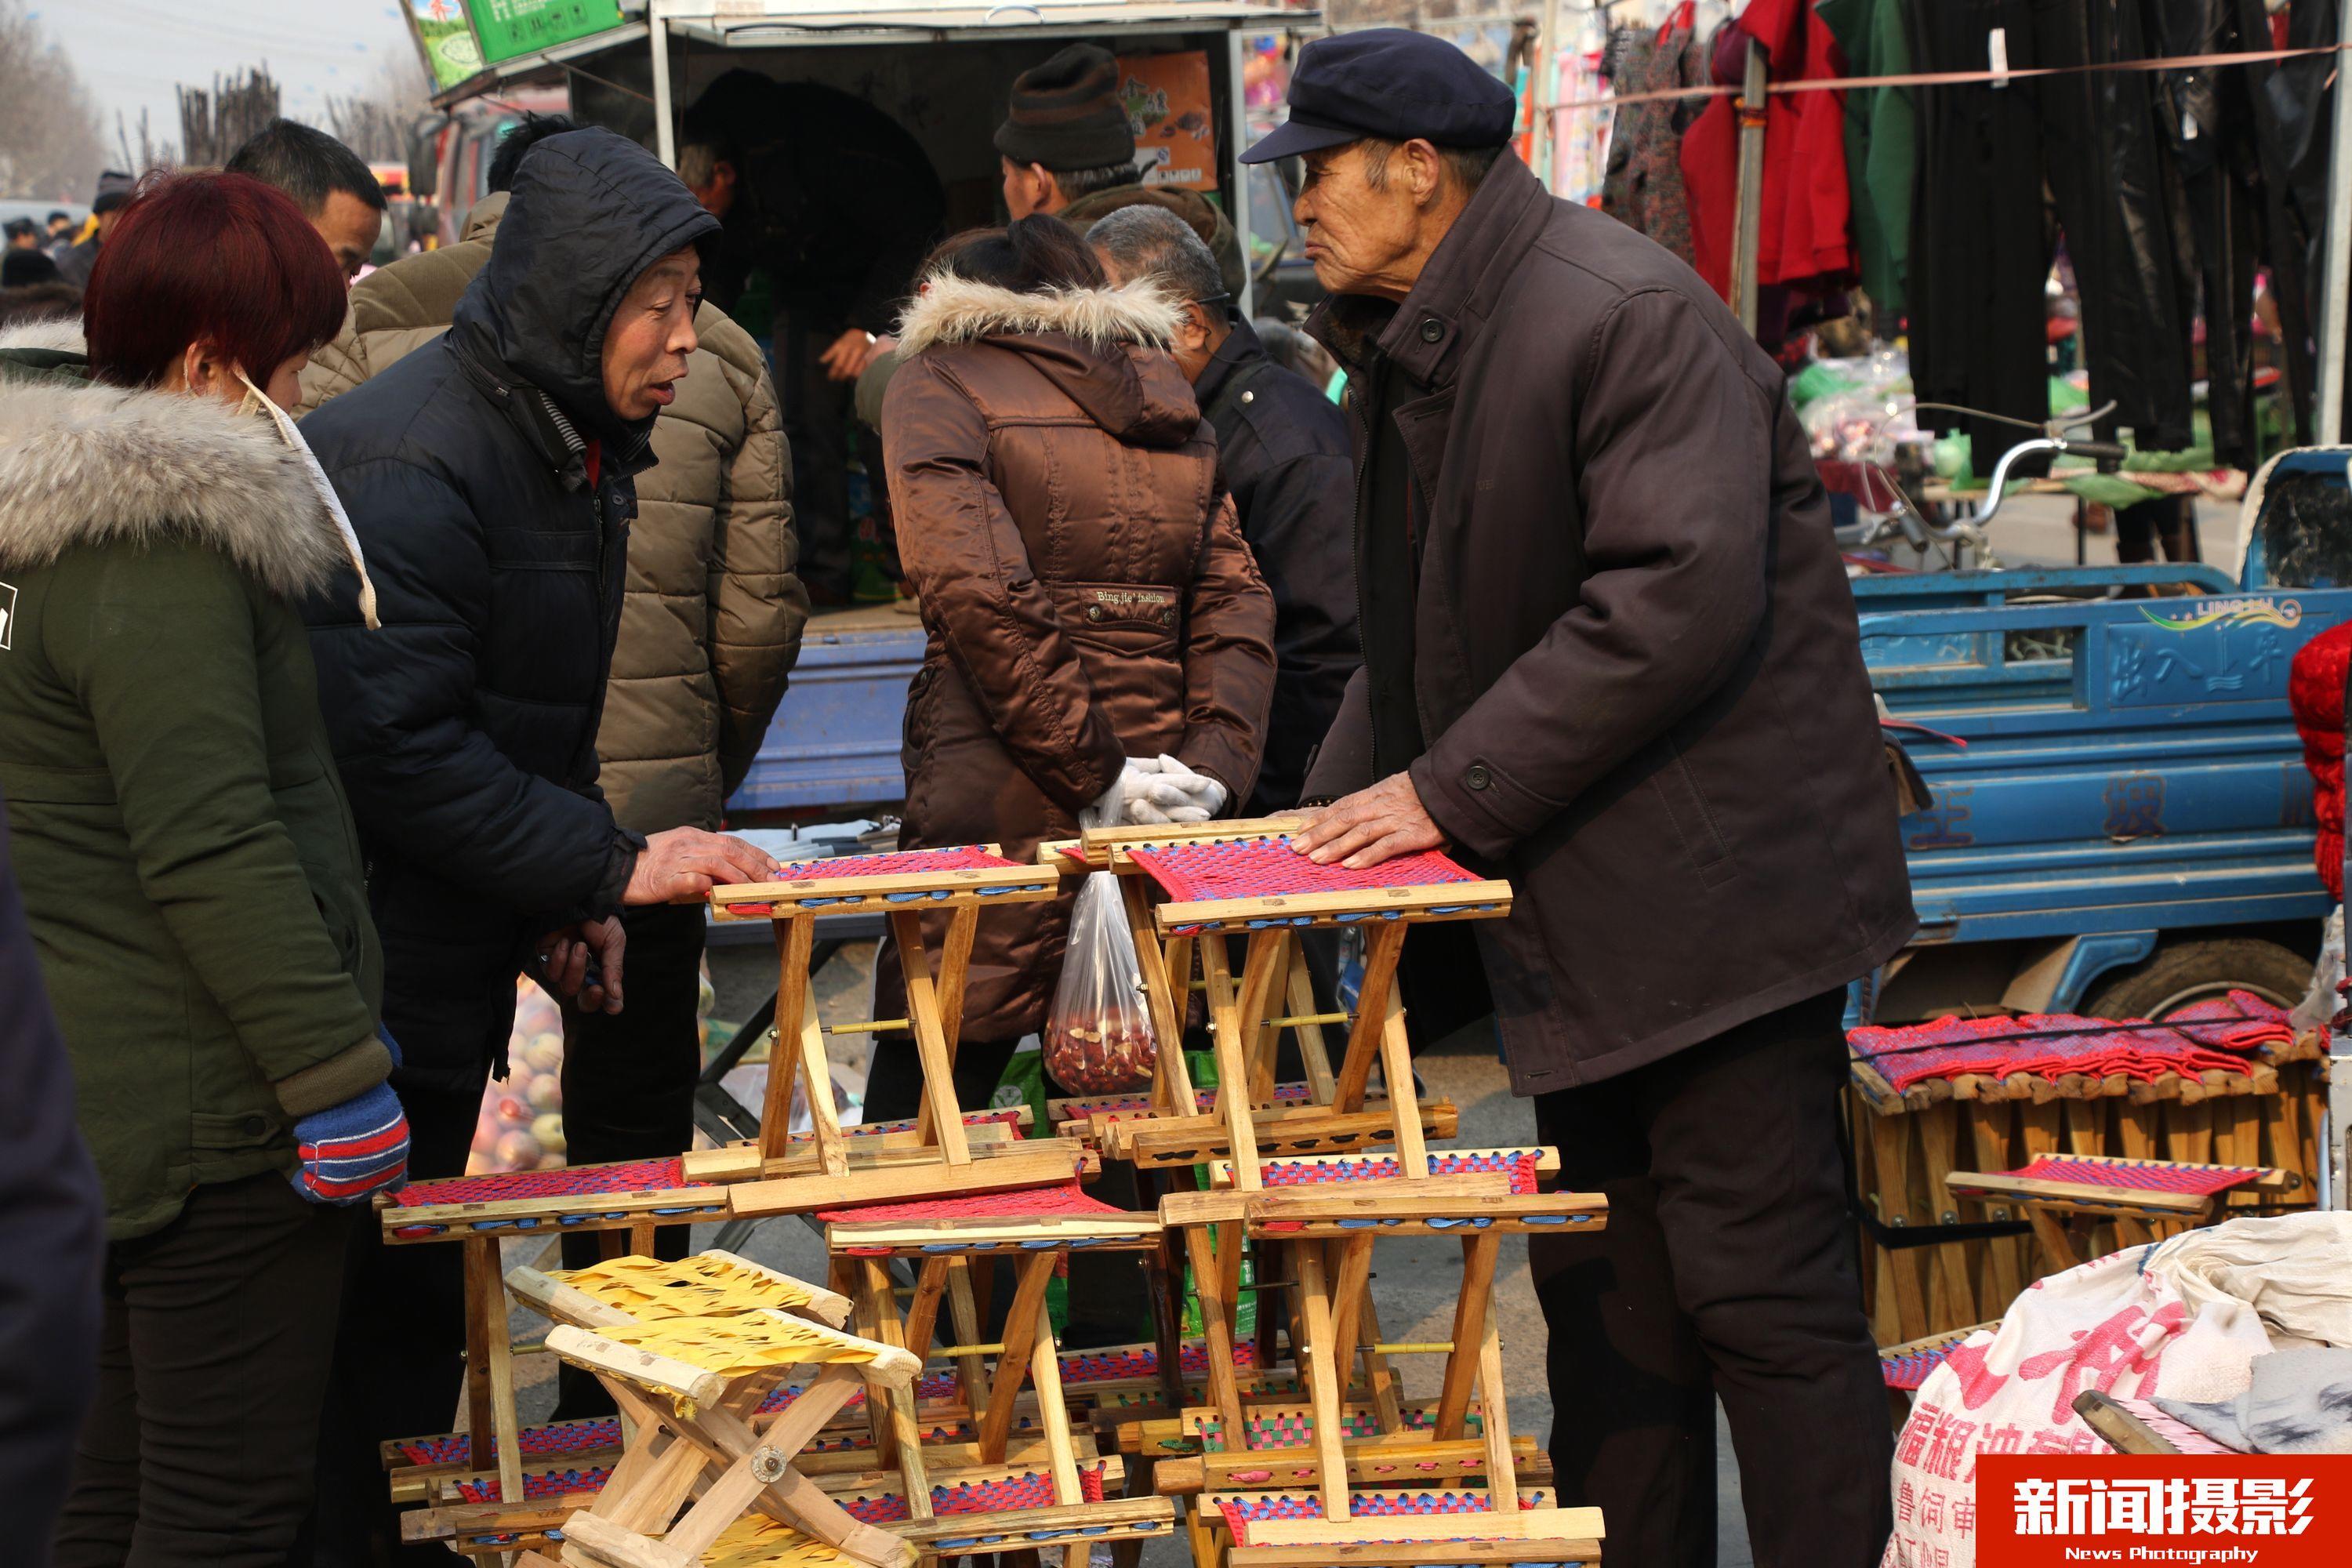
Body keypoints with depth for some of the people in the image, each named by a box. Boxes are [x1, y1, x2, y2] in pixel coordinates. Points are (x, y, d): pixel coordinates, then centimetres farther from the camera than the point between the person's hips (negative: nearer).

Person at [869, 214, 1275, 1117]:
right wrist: (1214, 765, -3)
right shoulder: (1163, 396, 19)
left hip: (1002, 809, -5)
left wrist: (1094, 775, -13)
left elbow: (981, 595, -13)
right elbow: (1236, 601, 7)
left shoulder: (939, 384, 2)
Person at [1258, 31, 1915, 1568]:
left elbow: (1678, 602, -26)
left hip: (1712, 889, -9)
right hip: (1577, 900, 9)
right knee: (1604, 1293, 14)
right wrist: (1340, 804, 7)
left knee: (1761, 1292, -8)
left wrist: (1452, 790, -24)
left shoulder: (1630, 315, -18)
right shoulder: (1408, 343, 13)